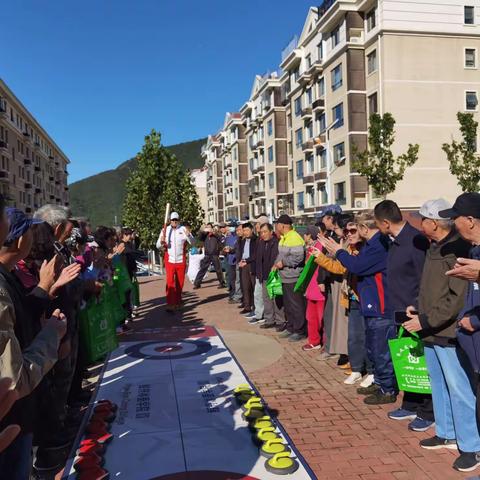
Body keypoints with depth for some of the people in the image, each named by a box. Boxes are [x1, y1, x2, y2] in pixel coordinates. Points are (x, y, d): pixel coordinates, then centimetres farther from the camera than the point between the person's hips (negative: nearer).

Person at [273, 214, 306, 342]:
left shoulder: (294, 238, -19)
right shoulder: (284, 238, 12)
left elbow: (298, 257, -27)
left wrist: (283, 263, -19)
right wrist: (276, 264, 5)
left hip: (294, 278, -10)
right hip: (285, 277, 10)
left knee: (297, 305, -1)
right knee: (287, 304, 17)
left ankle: (300, 331, 9)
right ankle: (290, 328, 29)